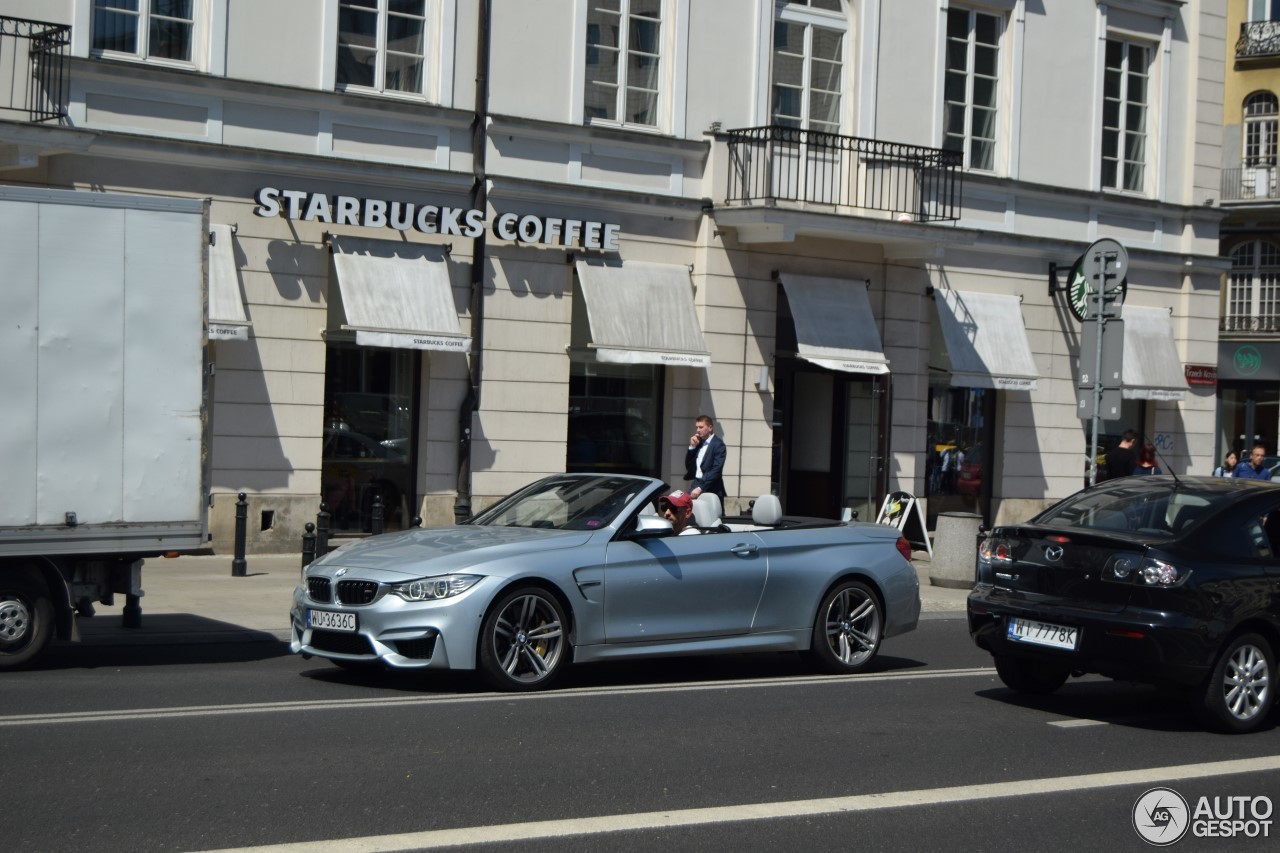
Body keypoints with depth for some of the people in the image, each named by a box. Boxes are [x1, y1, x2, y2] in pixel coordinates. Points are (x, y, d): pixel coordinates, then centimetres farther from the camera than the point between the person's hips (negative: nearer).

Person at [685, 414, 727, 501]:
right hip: (696, 485, 6)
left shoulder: (718, 444, -8)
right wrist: (692, 447, 3)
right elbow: (688, 466, 16)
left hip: (711, 490, -6)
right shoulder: (698, 443, 15)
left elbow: (716, 470, -17)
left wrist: (700, 488, -23)